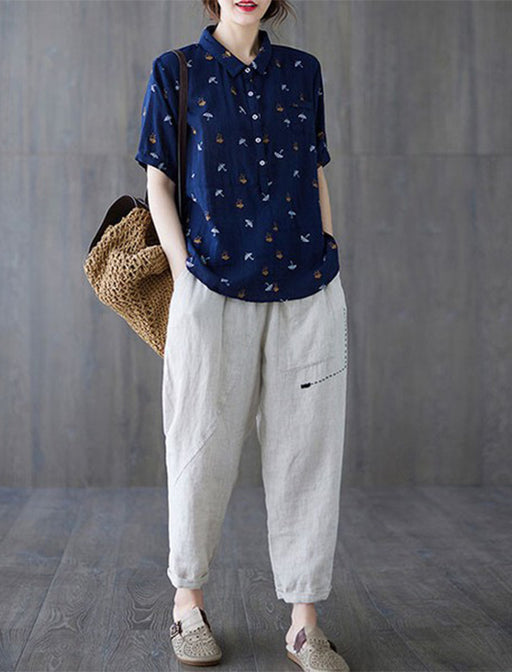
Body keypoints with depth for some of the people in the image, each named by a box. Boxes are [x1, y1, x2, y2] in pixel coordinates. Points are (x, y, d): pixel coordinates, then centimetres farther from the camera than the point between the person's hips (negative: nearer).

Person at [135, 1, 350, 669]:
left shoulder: (302, 71, 13)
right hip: (213, 291, -2)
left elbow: (316, 177, 15)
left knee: (307, 451, 3)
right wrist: (187, 272, -5)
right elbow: (158, 184, 5)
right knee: (203, 451, 5)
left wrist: (329, 261, 6)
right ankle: (188, 600, 25)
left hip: (308, 293, 2)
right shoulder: (175, 72, 6)